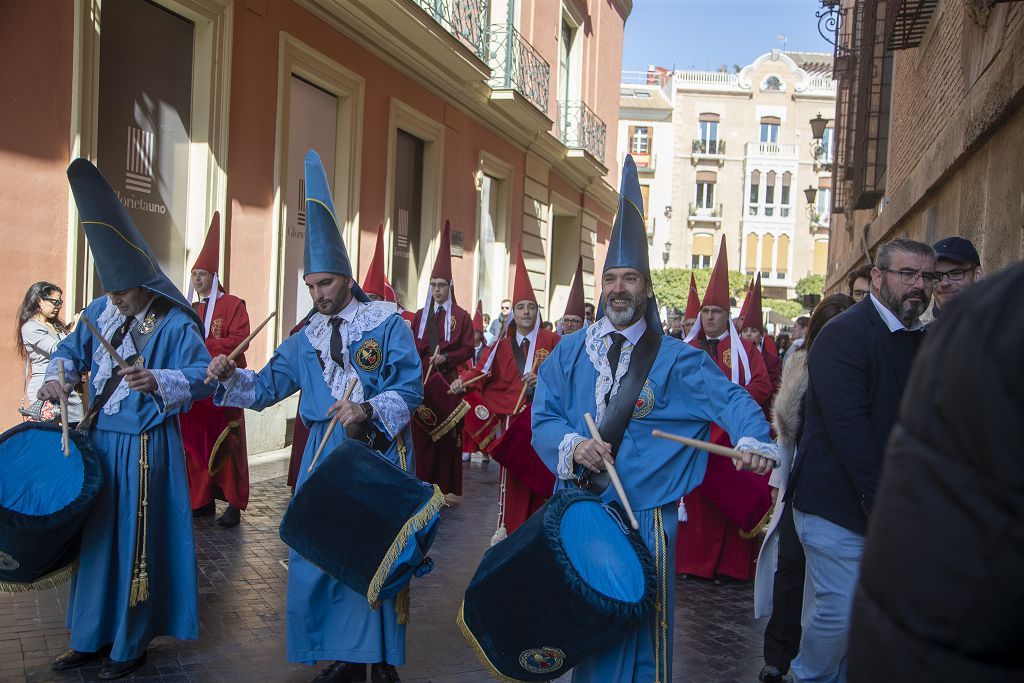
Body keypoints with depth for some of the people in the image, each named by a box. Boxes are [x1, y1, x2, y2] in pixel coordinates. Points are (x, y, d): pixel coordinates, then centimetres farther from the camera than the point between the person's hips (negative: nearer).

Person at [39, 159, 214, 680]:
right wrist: (58, 377, -4)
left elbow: (201, 376, -20)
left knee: (135, 540, 2)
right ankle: (91, 637, 32)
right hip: (97, 440, 7)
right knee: (95, 536, 15)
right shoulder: (100, 311, 6)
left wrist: (157, 380, -38)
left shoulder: (175, 324, -13)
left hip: (144, 448, -6)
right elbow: (71, 350, 17)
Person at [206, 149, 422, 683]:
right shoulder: (306, 338, 13)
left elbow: (411, 387, -10)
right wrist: (231, 377, -8)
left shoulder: (387, 322, -3)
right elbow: (267, 387, 11)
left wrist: (369, 410, -26)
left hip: (378, 453, -5)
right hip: (324, 454, 5)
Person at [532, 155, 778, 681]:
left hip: (644, 514, -2)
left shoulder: (675, 359, 0)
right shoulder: (569, 353, 6)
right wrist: (572, 445, -19)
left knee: (640, 633, 5)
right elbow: (543, 419, 2)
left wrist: (754, 440, -29)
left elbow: (730, 398, -9)